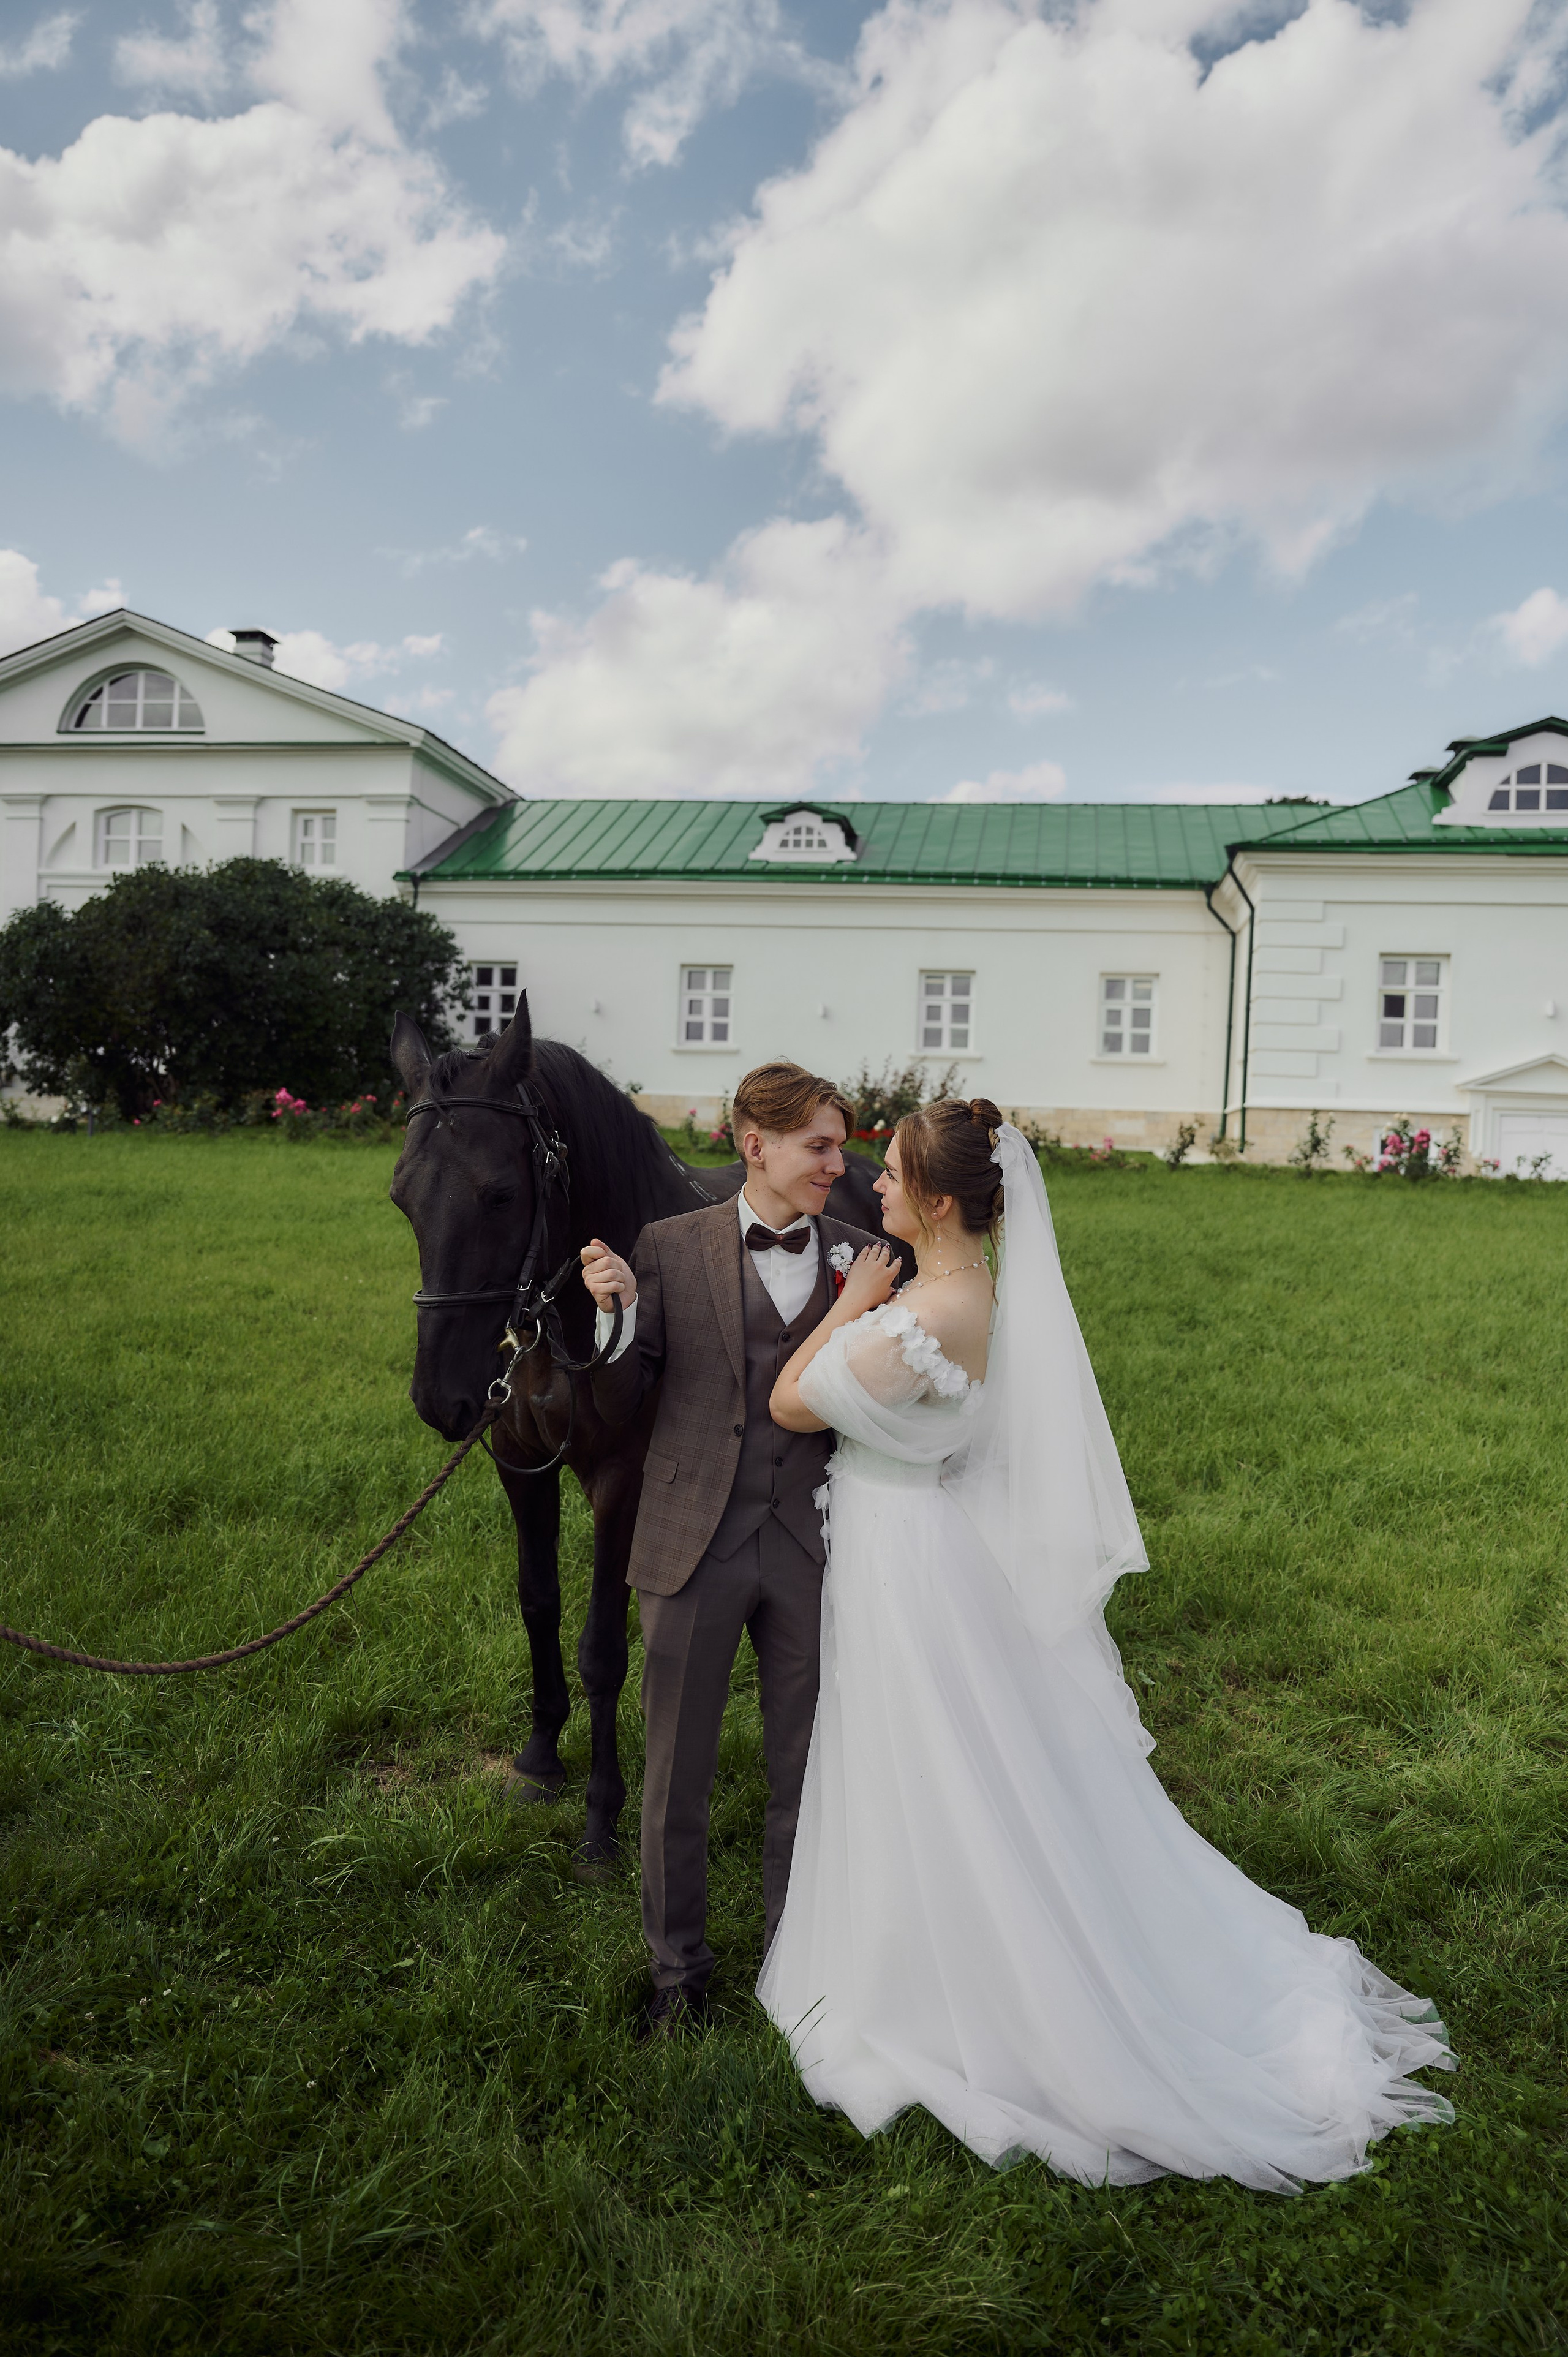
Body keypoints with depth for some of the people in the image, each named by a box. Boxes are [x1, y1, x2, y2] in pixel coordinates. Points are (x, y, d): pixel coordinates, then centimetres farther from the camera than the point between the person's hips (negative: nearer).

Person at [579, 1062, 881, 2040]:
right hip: (695, 1546, -1)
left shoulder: (855, 1259, 0)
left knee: (805, 1775, 16)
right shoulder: (670, 1249, -3)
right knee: (678, 1776, 14)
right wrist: (616, 1316, -19)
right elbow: (621, 1407, -3)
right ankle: (680, 1971, 38)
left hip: (809, 1552, 1)